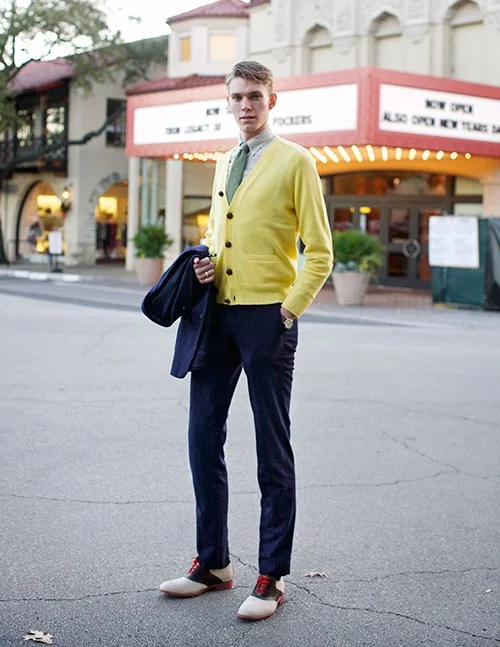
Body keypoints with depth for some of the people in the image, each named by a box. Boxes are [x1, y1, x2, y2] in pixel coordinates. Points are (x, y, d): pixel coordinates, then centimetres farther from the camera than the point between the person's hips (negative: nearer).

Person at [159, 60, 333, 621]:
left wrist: (290, 309, -14)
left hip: (267, 317, -6)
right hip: (218, 313, 7)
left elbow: (319, 252, -5)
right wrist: (204, 263, 7)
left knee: (272, 449, 1)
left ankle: (271, 578, 10)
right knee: (203, 437, 8)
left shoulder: (295, 161, -2)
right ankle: (212, 563, 21)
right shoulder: (223, 165, 17)